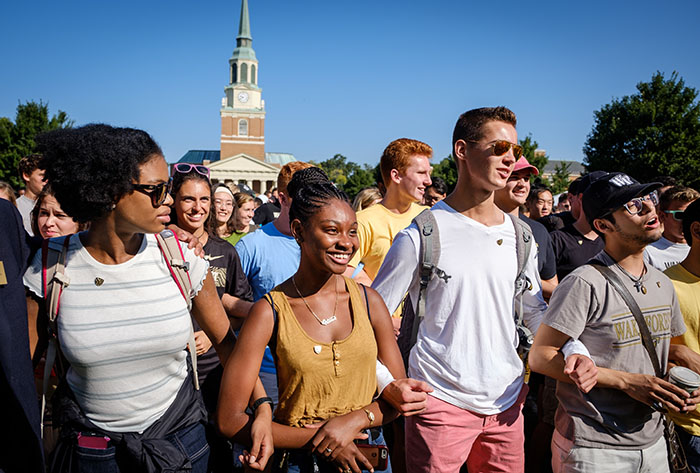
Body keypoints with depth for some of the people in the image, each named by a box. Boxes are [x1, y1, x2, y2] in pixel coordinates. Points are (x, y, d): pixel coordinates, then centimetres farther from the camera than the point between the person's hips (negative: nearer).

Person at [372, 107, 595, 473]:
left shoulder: (519, 236, 5)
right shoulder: (420, 236, -11)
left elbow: (534, 311, 16)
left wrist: (573, 349, -1)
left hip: (506, 402, 5)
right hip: (440, 402, -5)